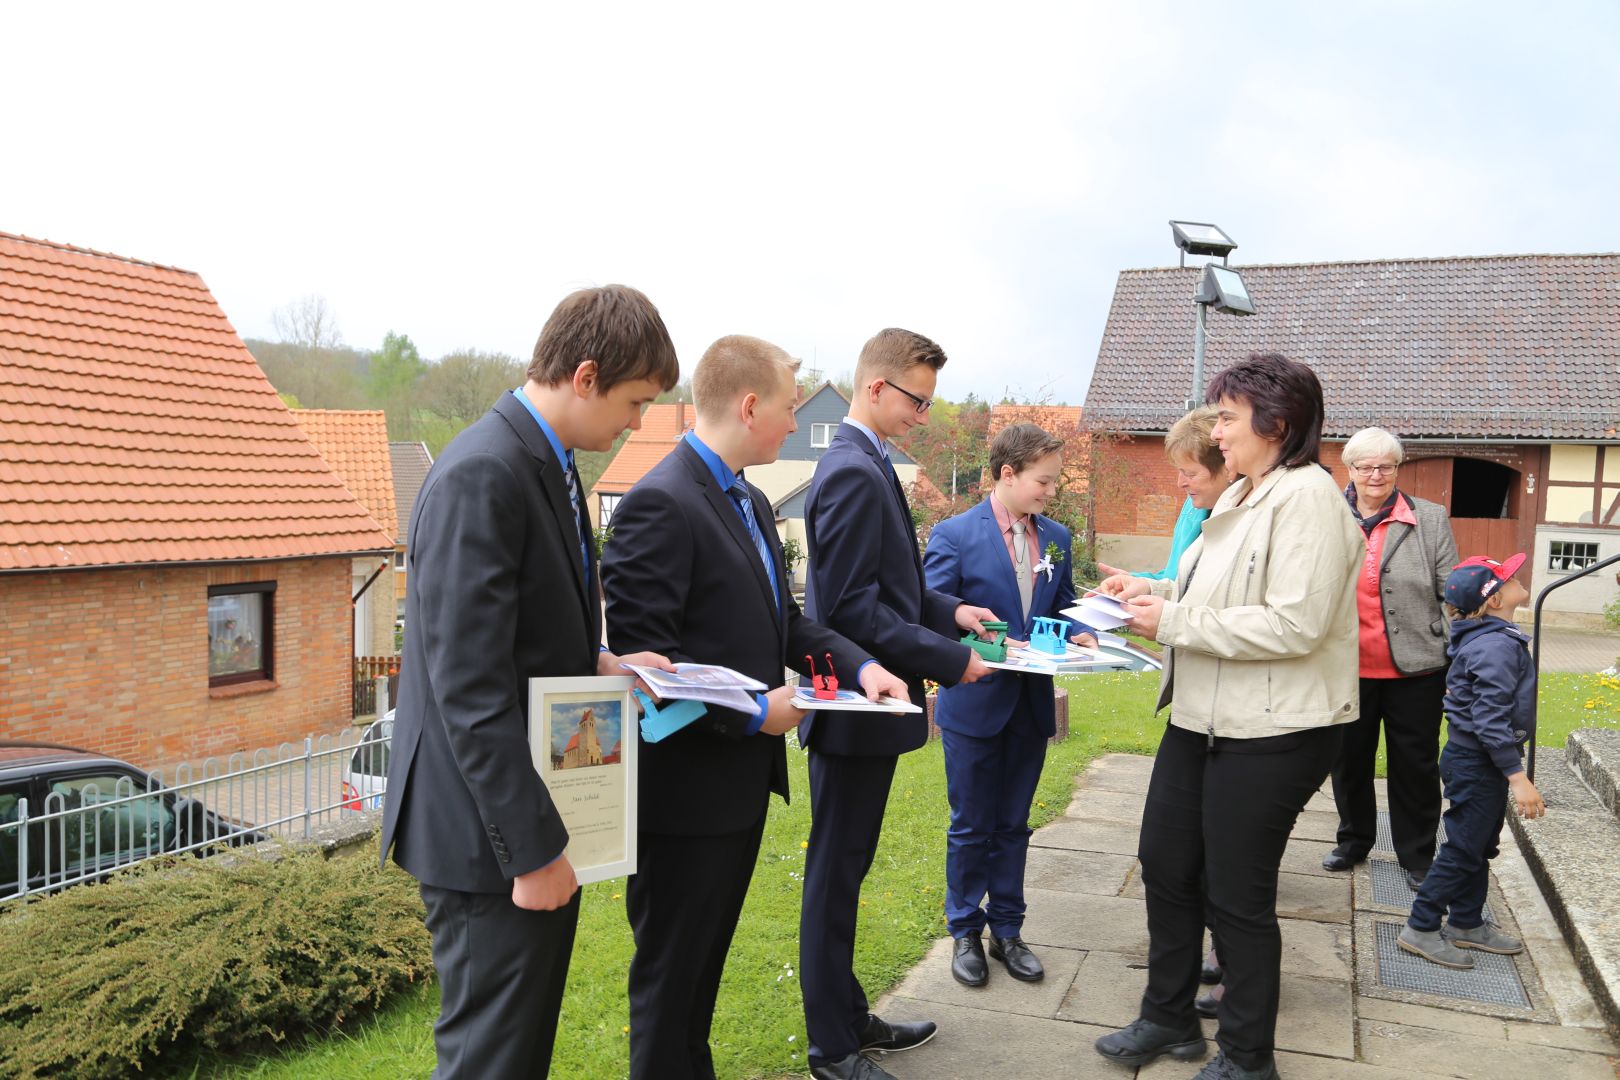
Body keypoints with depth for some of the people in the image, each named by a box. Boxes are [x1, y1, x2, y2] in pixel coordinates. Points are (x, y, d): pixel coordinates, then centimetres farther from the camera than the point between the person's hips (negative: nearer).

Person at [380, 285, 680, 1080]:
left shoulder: (545, 465, 10)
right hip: (493, 836, -10)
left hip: (538, 816, 10)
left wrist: (597, 665, 2)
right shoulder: (482, 477, -22)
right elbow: (470, 687, -25)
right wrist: (533, 848, -21)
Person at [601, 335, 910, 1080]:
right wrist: (755, 713, -21)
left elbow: (782, 622, 15)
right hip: (688, 787, -9)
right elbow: (643, 655, -24)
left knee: (704, 963, 23)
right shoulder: (660, 504, -21)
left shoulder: (751, 502, 10)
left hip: (744, 780, 9)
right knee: (670, 971, 10)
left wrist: (859, 663, -1)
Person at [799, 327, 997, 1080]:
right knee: (836, 875, 4)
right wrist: (951, 660, -19)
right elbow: (853, 608, -25)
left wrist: (950, 611, 7)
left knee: (845, 871, 19)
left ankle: (849, 1017, 34)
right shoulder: (854, 473, -20)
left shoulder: (863, 465, 11)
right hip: (857, 705, -10)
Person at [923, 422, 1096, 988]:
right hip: (975, 704, -5)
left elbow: (1064, 607, 15)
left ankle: (1007, 930, 30)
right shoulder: (955, 535, -11)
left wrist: (1078, 635, -7)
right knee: (971, 827, 9)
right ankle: (966, 933, 25)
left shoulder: (1056, 537, 5)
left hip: (1031, 704, 5)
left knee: (1012, 825, 16)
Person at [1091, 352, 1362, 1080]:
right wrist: (1154, 591, 5)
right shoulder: (1239, 498, 11)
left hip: (1270, 733, -9)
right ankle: (1169, 1018, 35)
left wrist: (1175, 623, -21)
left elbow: (1294, 624, -26)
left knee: (1238, 895, 5)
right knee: (1165, 865, 16)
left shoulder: (1306, 498, -18)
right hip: (1202, 719, 9)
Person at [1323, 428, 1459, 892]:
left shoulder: (1431, 519, -1)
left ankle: (1417, 855, 26)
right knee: (1349, 761, 15)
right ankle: (1353, 840, 35)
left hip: (1415, 669, -1)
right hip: (1348, 668, 2)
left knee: (1415, 766, 9)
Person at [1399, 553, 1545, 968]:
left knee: (1480, 845, 19)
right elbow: (1490, 719, -27)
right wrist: (1517, 776, -25)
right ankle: (1421, 928, 7)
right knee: (1463, 849, -1)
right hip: (1478, 764, -10)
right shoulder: (1497, 646, -23)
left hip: (1476, 761, 10)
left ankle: (1467, 923, 32)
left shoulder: (1481, 639, 8)